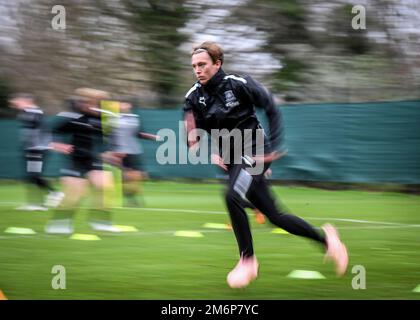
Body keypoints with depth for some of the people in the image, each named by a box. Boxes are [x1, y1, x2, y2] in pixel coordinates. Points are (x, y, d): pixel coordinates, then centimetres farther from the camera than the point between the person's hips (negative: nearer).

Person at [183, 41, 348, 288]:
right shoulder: (195, 97, -1)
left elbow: (272, 110, -6)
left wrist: (273, 147, -11)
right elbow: (192, 137, 1)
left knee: (232, 196, -29)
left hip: (254, 152, -6)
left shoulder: (239, 84, -14)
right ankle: (325, 238, 26)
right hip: (232, 159, 6)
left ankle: (248, 261, -16)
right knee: (274, 215, 7)